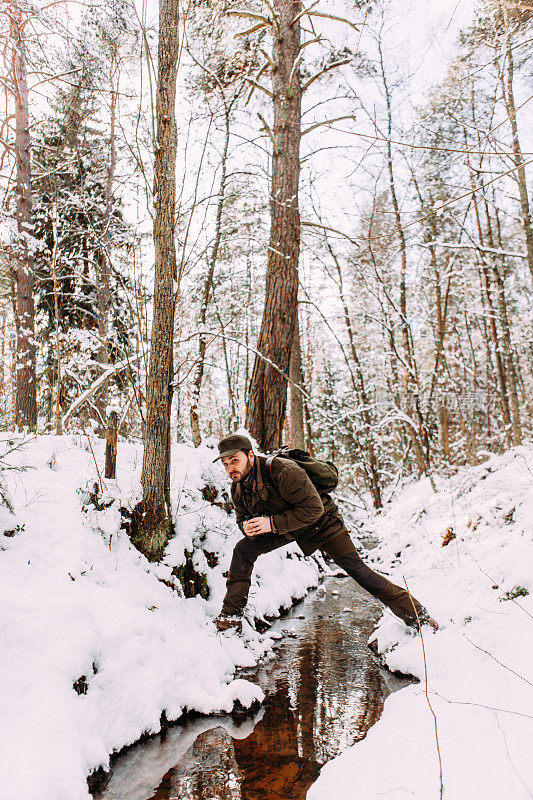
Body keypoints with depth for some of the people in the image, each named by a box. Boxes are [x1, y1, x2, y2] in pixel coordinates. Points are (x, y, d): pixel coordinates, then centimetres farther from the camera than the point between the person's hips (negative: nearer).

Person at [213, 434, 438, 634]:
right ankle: (231, 616, 4)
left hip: (321, 523, -6)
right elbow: (242, 517, 4)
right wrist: (247, 527, -21)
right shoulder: (238, 488, -13)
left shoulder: (282, 471, -36)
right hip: (284, 528, 6)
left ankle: (415, 613, 4)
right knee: (243, 549, -9)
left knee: (356, 569, -10)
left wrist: (272, 523, -37)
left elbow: (313, 508, -35)